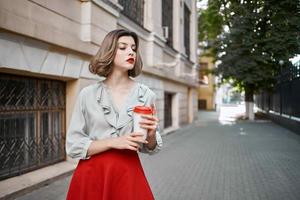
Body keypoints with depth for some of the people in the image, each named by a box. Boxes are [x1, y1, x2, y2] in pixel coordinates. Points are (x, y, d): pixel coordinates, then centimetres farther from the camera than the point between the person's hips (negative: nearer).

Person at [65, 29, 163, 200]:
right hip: (91, 174, 0)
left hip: (128, 174, 1)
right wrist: (113, 142, -17)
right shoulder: (88, 94, -4)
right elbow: (73, 145, -4)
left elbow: (150, 148, 6)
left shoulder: (146, 95, -2)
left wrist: (151, 134, -16)